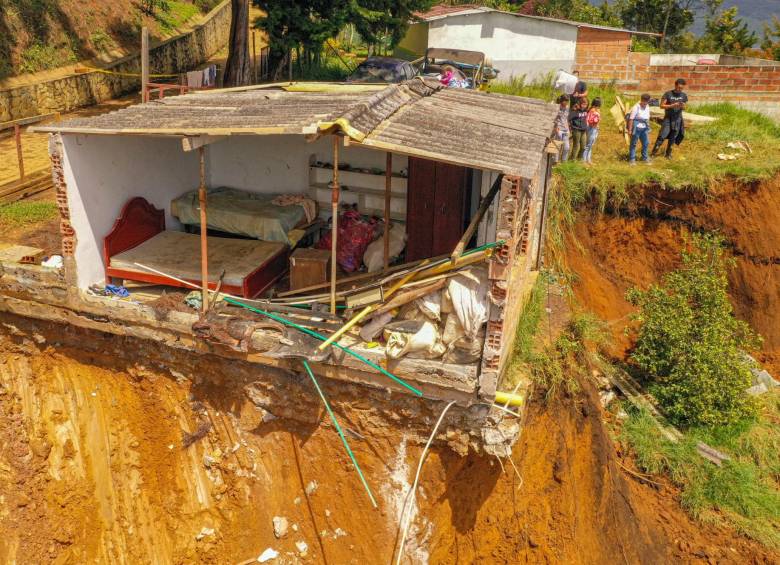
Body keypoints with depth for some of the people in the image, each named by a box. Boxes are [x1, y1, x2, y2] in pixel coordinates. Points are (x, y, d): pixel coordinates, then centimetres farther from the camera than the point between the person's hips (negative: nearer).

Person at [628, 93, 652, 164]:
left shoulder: (647, 107, 8)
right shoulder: (636, 107, -13)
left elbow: (648, 118, 18)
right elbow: (631, 119, -14)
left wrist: (648, 127, 18)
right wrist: (630, 130, -16)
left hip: (644, 128, 7)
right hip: (637, 127, -7)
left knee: (646, 142, 12)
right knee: (633, 143, 1)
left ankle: (645, 157, 26)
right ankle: (632, 159, 8)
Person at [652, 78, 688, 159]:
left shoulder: (684, 95, 3)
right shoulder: (668, 94, -8)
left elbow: (684, 107, 10)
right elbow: (662, 105, -9)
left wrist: (683, 106, -14)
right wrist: (672, 105, -22)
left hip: (678, 119, 3)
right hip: (668, 118, -3)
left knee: (672, 138, 9)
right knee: (662, 136, -12)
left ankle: (668, 154, 23)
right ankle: (654, 153, -6)